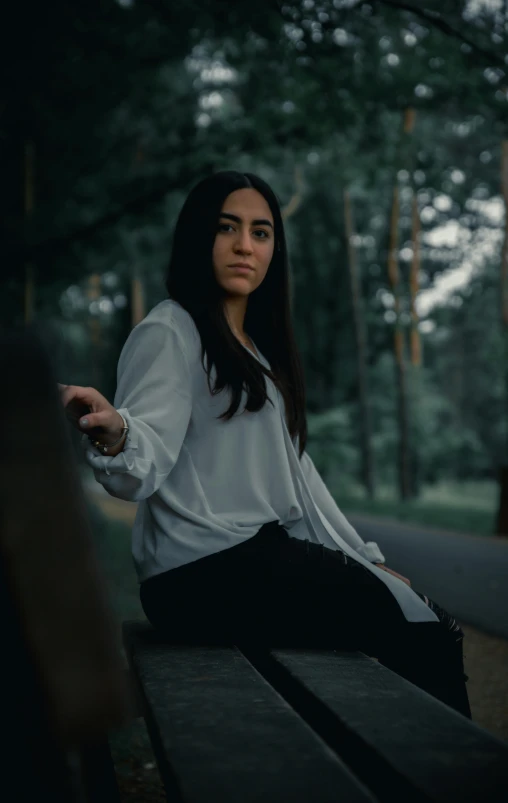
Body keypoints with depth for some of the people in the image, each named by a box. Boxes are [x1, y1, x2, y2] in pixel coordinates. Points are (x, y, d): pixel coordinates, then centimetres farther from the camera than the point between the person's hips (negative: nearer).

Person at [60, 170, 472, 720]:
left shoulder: (261, 350, 23)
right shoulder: (170, 331, -4)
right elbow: (144, 463, -18)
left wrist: (367, 561, 15)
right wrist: (113, 433, -41)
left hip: (267, 556, 8)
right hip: (201, 572, -8)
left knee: (433, 621, -4)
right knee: (421, 628, -15)